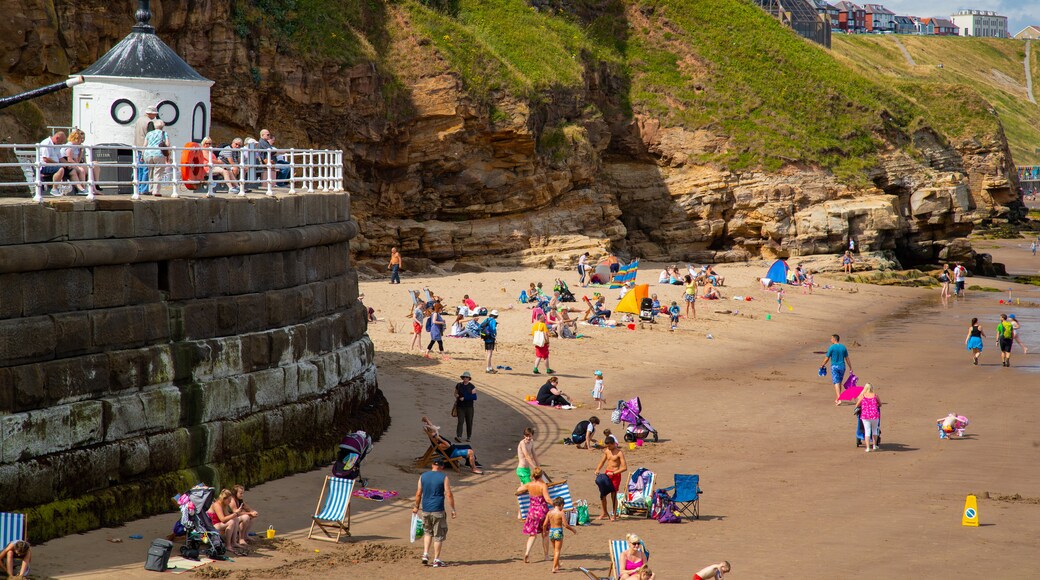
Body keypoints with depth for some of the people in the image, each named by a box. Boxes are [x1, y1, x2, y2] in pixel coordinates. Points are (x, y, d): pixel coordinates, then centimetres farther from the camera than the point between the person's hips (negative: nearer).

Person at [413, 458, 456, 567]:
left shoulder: (423, 476, 5)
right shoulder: (444, 477, -5)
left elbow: (418, 494, 6)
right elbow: (449, 495, -10)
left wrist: (416, 507, 19)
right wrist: (453, 509, -4)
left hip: (426, 510, 4)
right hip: (438, 511, -4)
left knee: (427, 532, 22)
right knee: (438, 535, 5)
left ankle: (425, 554, 9)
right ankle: (436, 560, 6)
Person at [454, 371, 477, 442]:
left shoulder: (472, 387, 0)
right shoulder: (458, 385, 8)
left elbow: (474, 397, -7)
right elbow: (456, 393, 21)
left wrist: (464, 398, -15)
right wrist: (456, 395, -4)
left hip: (469, 407, 0)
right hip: (460, 407, 0)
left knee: (469, 422, 4)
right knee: (460, 421, -11)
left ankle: (468, 437, 16)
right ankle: (458, 437, -21)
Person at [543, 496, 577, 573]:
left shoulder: (550, 513, 1)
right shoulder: (562, 513, -12)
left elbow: (544, 525, 3)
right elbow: (566, 525, -14)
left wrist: (545, 531, 22)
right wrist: (573, 530, 2)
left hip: (551, 531, 5)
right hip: (558, 532, -5)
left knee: (555, 550, 22)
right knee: (558, 550, 2)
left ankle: (557, 565, 36)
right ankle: (554, 568, -3)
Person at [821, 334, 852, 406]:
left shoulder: (831, 347, -10)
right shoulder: (843, 347, 4)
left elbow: (827, 358, -5)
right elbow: (847, 359, 7)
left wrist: (823, 365, 11)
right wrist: (850, 368, 14)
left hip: (834, 367, -5)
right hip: (842, 366, 5)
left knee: (836, 383, -6)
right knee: (839, 383, 17)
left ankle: (839, 399, -19)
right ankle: (836, 399, 27)